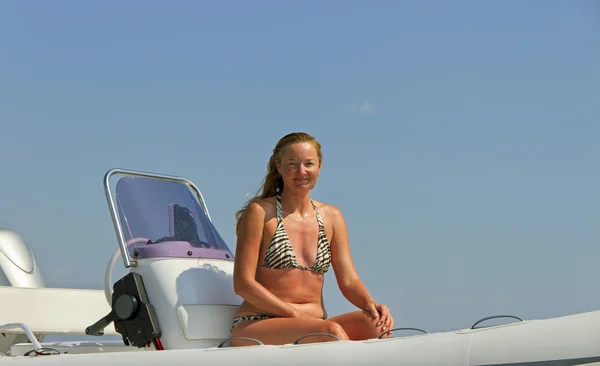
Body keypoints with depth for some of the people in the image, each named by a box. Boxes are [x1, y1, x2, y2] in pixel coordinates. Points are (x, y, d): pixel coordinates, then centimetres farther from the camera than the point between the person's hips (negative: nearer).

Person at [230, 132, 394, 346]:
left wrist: (370, 304, -14)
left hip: (314, 326, 5)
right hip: (255, 327, -5)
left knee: (375, 323, -24)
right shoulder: (260, 212, -2)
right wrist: (296, 314, -16)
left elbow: (349, 280, 9)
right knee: (332, 331, -34)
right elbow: (243, 284, -8)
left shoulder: (331, 217, 14)